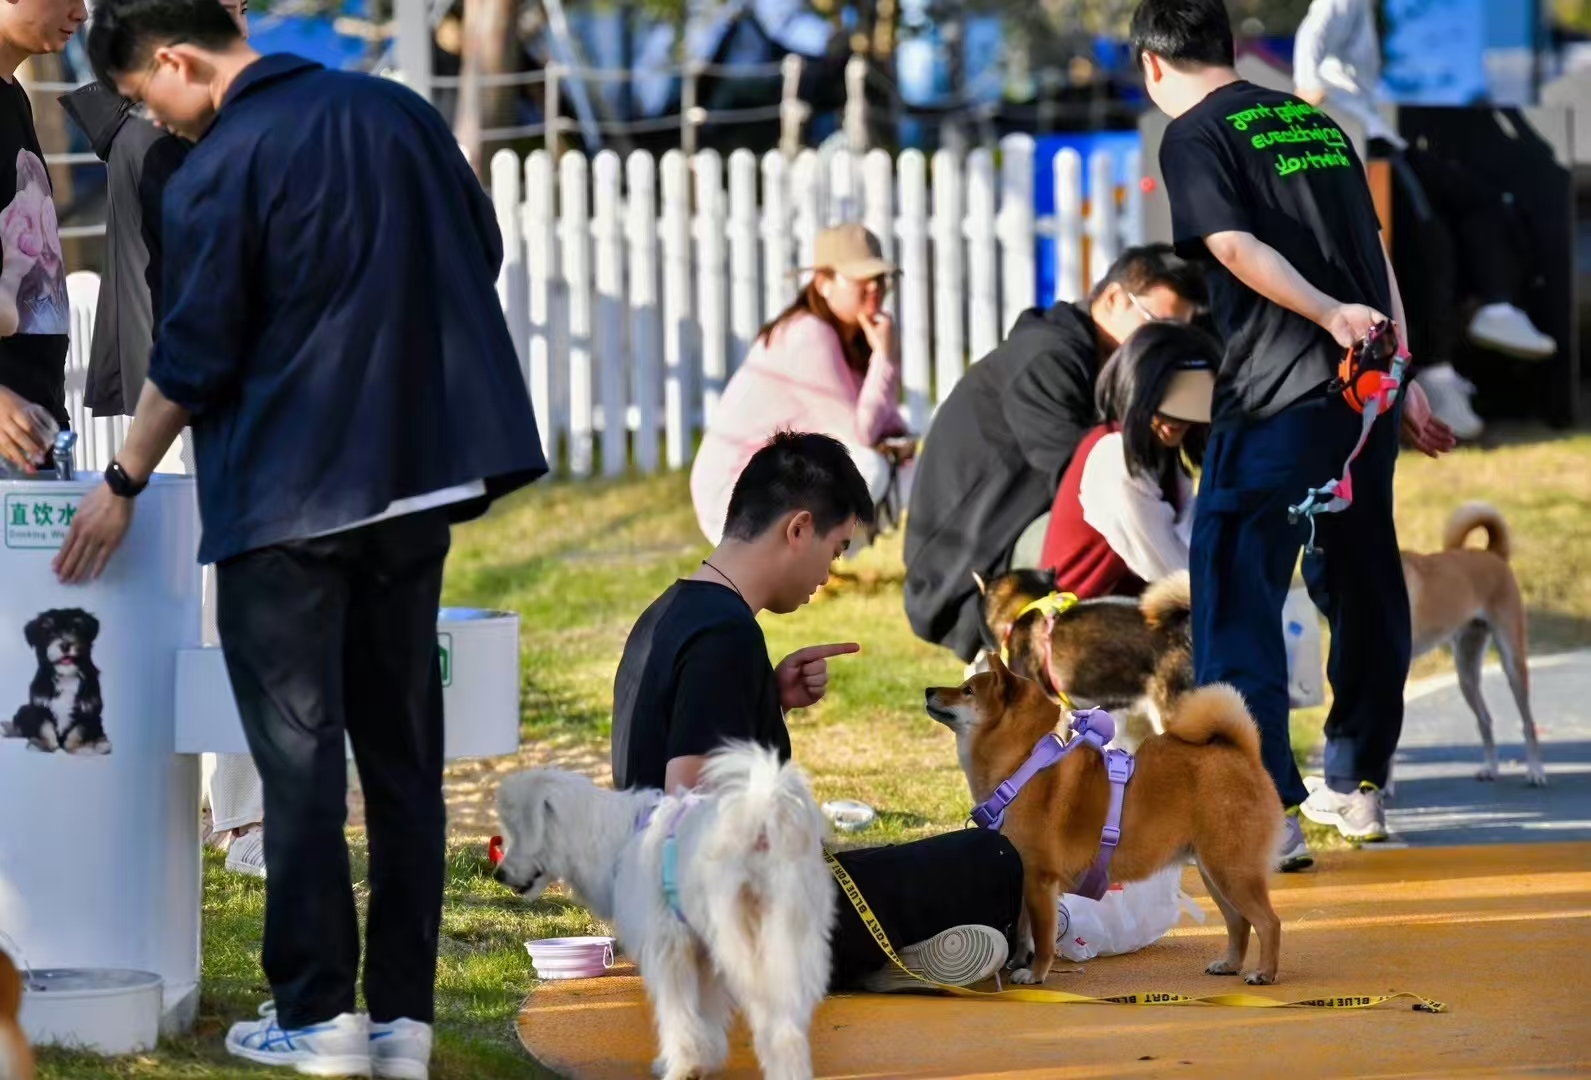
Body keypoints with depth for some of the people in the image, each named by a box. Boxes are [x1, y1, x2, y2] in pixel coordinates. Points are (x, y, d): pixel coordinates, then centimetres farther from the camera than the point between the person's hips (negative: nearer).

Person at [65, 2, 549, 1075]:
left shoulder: (217, 170, -13)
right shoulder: (399, 112, 6)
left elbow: (193, 362, -9)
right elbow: (483, 257, 14)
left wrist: (123, 483, 4)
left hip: (286, 496, -6)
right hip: (417, 478, 6)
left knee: (300, 756, 1)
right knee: (403, 752, 9)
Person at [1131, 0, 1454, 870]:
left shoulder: (1193, 136, 0)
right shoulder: (1317, 123, 19)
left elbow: (1237, 248, -15)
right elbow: (1378, 257, 18)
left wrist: (1331, 316, -23)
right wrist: (1403, 380, 18)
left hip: (1275, 399, -7)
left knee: (1237, 597, -6)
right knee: (1361, 583, 20)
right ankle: (1356, 784, 33)